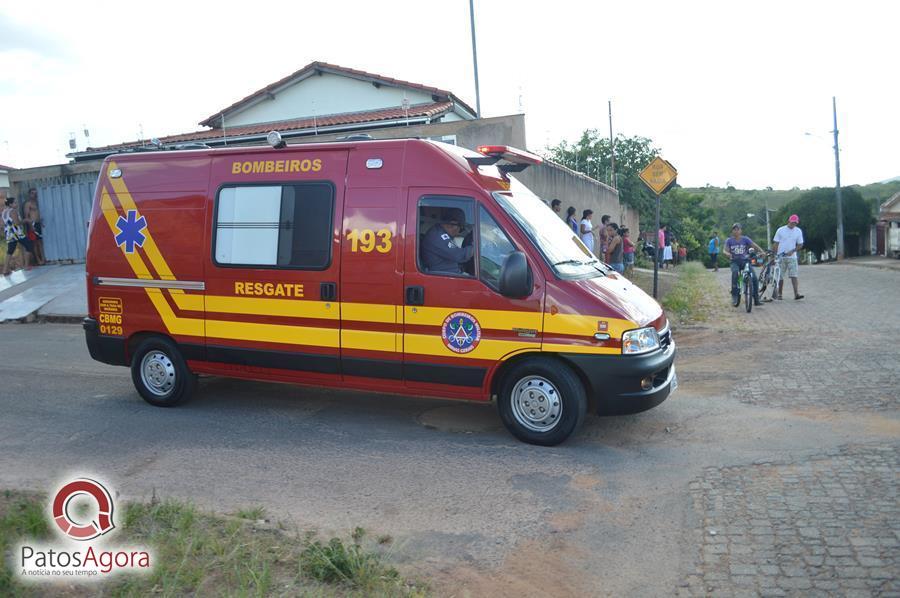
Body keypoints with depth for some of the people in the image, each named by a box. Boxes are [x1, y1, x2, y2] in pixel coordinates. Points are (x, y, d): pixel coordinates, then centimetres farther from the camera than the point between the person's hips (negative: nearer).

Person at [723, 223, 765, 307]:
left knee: (754, 278, -18)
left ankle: (756, 299, -5)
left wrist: (762, 252, -25)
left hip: (745, 261, 1)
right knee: (735, 272, -35)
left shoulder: (745, 239, 3)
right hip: (735, 262, -1)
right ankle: (734, 295, -28)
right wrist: (728, 254, -32)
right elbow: (725, 250, -7)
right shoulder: (729, 240, 3)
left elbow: (755, 246, -6)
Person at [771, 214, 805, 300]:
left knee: (794, 276, -9)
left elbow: (800, 245, 5)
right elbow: (775, 244, 2)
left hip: (792, 257, 1)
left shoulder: (798, 231, 5)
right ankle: (779, 294, 13)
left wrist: (792, 251, -11)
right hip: (781, 257, -1)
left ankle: (796, 294, -16)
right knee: (780, 276, 4)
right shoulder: (780, 230, 0)